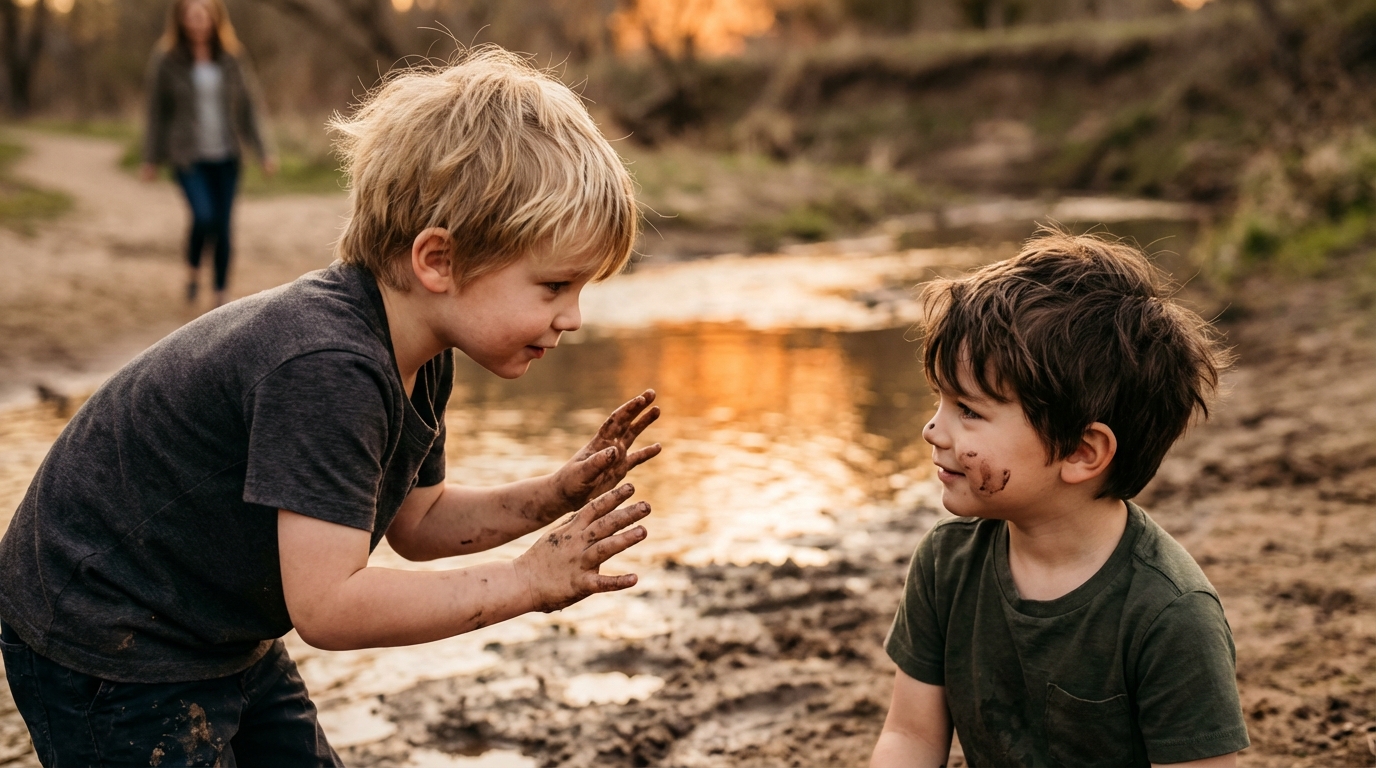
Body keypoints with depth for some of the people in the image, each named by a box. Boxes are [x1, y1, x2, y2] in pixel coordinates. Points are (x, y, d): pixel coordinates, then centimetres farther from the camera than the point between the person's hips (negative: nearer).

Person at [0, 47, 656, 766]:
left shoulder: (418, 357, -3)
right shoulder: (325, 369, -34)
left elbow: (415, 521, 9)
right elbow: (328, 605, -36)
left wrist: (553, 498, -6)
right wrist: (526, 581, -31)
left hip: (222, 638, 9)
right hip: (103, 649, -9)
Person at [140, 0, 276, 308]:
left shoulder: (231, 59, 1)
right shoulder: (167, 60, -3)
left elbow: (249, 106, 4)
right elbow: (157, 111, 2)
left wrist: (264, 151, -3)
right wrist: (151, 159, 5)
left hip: (226, 157, 2)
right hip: (189, 155, -2)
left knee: (223, 226, 3)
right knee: (204, 218, -20)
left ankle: (221, 295, 18)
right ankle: (193, 269, 11)